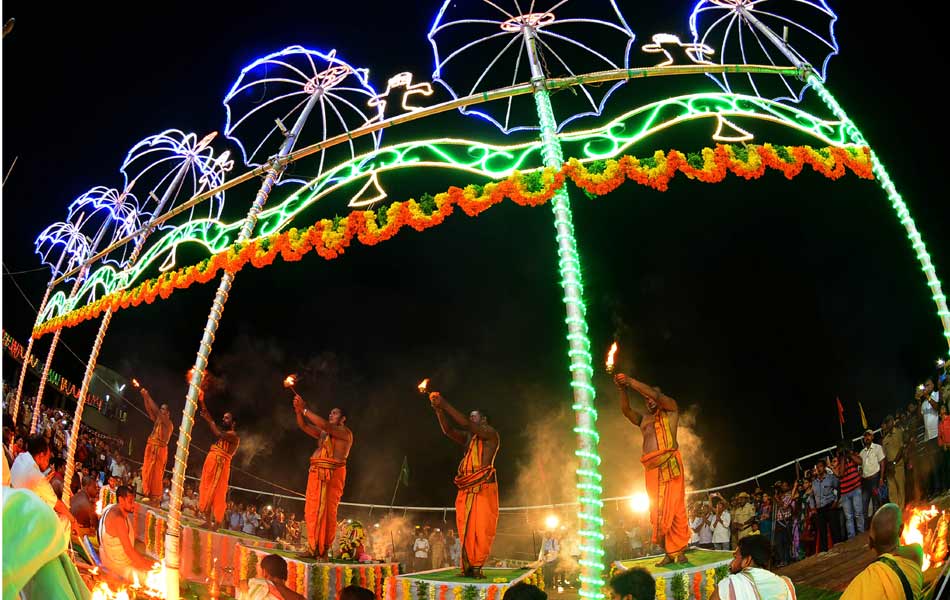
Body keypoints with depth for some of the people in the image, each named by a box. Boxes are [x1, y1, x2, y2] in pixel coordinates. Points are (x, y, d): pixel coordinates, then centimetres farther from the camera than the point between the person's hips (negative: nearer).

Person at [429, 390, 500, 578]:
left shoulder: (491, 434, 1)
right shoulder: (468, 437, 21)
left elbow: (465, 424, -10)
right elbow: (448, 431, 6)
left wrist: (445, 405, -11)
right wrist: (439, 409, -7)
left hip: (484, 487, -6)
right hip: (466, 488, 6)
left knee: (481, 527, -9)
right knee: (465, 528, 1)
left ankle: (477, 567, -8)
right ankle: (467, 567, 3)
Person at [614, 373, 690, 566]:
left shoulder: (670, 410, 14)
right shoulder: (644, 419, 25)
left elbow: (656, 394, -3)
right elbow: (626, 409, 8)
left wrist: (631, 382, -6)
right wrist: (622, 389, -9)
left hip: (670, 463, -5)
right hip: (651, 467, 5)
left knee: (675, 508, -8)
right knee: (657, 511, 0)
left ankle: (680, 551, -5)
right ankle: (669, 552, 4)